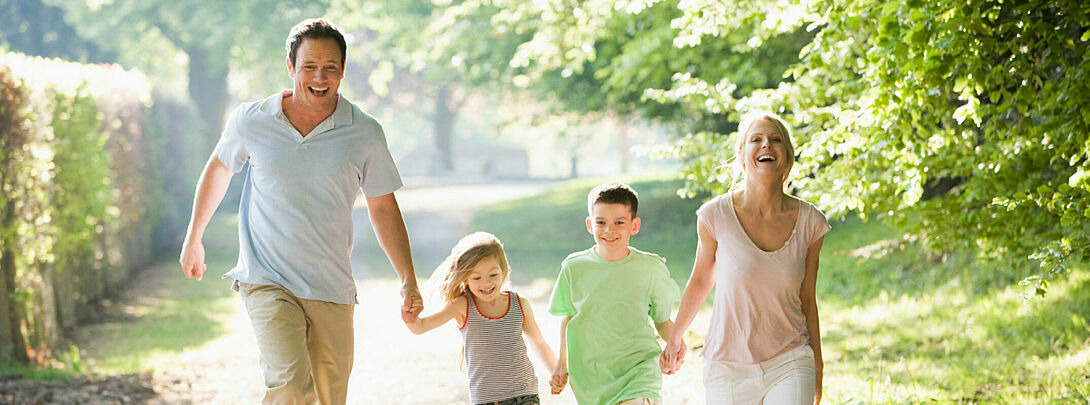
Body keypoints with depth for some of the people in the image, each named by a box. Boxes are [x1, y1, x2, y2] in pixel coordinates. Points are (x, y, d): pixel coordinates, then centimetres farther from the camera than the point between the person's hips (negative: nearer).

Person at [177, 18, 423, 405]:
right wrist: (194, 238, 25)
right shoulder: (251, 120, -3)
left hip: (332, 291, 2)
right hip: (267, 282, -2)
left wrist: (408, 281, 1)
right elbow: (218, 169, 17)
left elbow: (383, 208, 8)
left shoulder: (366, 134, -2)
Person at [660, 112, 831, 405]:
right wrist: (675, 339, 21)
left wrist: (817, 372, 14)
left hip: (789, 365, 0)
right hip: (728, 367, 0)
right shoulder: (716, 216, -9)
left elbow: (807, 300, 8)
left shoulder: (809, 222, -4)